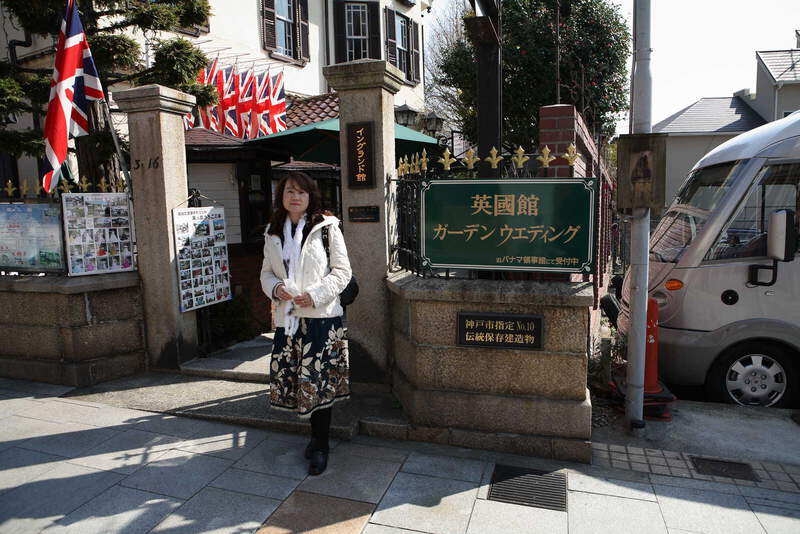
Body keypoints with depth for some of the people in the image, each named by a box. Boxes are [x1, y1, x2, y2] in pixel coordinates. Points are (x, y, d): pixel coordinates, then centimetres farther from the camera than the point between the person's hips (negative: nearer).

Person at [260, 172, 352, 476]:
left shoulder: (326, 227, -4)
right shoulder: (273, 233, 11)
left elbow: (342, 271, -5)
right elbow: (267, 271, 17)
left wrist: (315, 295, -15)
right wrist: (275, 288, -5)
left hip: (321, 316, -4)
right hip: (287, 317, 5)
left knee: (319, 381, -1)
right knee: (291, 379, 10)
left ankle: (320, 446, 16)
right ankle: (316, 436, 31)